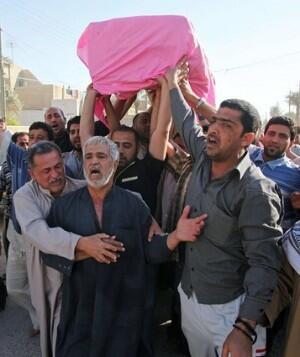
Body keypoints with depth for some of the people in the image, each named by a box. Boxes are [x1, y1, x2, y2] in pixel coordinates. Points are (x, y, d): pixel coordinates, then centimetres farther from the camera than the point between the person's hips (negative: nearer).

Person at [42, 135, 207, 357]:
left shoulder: (134, 204, -4)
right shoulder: (63, 205, -2)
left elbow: (149, 251, -5)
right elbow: (49, 252, -5)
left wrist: (175, 236, -23)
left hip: (124, 310, 0)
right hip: (79, 310, 1)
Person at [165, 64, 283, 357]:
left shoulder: (256, 191, -22)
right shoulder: (204, 158, -3)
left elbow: (264, 264, -21)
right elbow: (186, 122, 15)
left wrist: (245, 328, -25)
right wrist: (173, 82, 25)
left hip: (228, 309, -6)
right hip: (187, 296, 7)